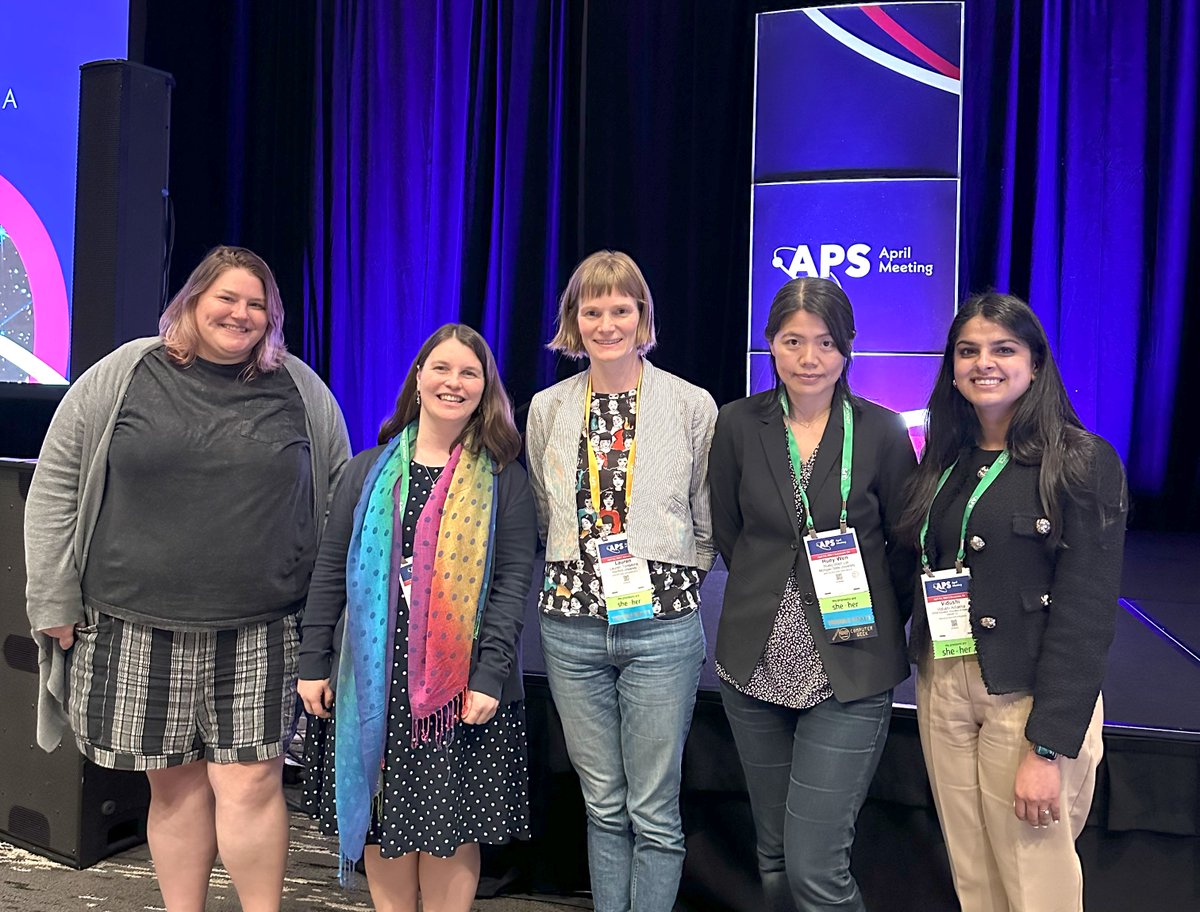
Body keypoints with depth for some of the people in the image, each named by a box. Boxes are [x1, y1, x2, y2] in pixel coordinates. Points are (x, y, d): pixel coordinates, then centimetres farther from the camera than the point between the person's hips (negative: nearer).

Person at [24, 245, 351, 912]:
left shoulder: (303, 392, 6)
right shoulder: (121, 376, 3)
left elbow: (340, 500, 11)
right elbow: (57, 488, 5)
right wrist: (56, 603, 1)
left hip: (259, 636, 0)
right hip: (139, 631, 1)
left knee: (251, 783, -2)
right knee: (175, 784, 9)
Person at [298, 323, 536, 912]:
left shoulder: (503, 478, 1)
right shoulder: (369, 471, 7)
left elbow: (514, 578, -5)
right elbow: (331, 569, 8)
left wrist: (490, 675, -13)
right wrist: (313, 663, 4)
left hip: (463, 682, -2)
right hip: (375, 680, 2)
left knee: (449, 820, 5)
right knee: (381, 816, 8)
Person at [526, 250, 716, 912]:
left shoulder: (692, 406, -2)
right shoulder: (546, 408, 7)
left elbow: (708, 524, 4)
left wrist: (666, 576, -2)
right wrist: (584, 562, 8)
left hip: (661, 626, -2)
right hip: (571, 624, 3)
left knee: (653, 812, 4)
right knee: (603, 805, 13)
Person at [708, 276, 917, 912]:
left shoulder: (882, 432, -6)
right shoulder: (739, 425, 0)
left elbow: (908, 545, 3)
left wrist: (878, 623, 3)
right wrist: (769, 598, 11)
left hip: (850, 673, -3)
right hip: (755, 666, 3)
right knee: (774, 855, 15)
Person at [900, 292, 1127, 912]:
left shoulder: (1083, 462, -9)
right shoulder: (944, 462, 9)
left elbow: (1086, 611, -13)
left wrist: (1048, 747, -17)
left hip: (1029, 698, -5)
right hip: (943, 691, 5)